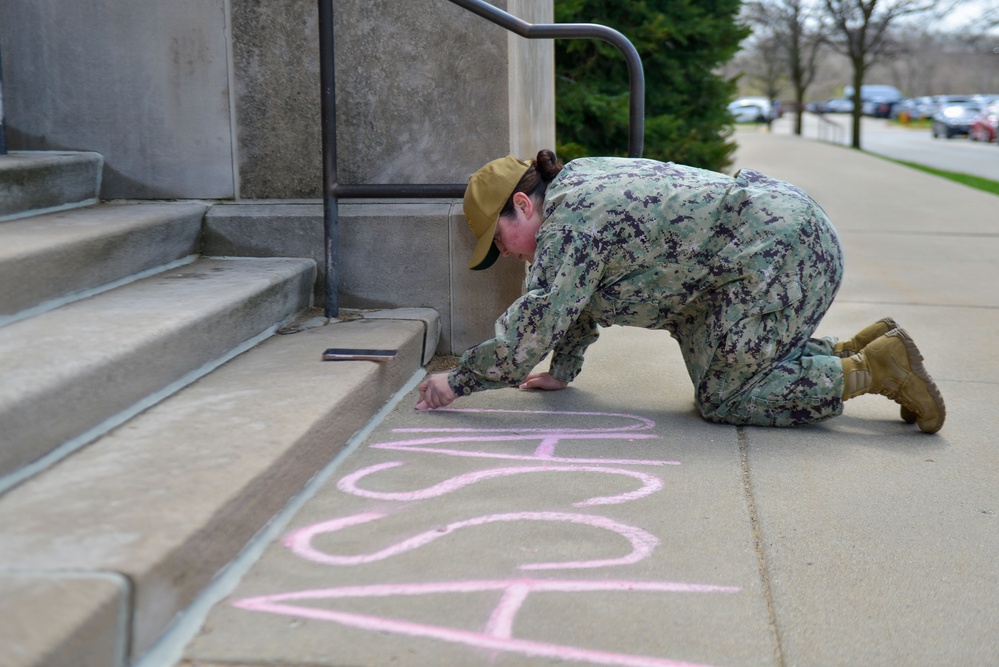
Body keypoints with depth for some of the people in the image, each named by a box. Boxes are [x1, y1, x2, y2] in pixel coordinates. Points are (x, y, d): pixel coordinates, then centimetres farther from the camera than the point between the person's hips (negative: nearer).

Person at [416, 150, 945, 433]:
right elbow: (575, 297, 24)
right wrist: (562, 373, 25)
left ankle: (874, 368, -4)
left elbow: (530, 329, -20)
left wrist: (456, 382, -9)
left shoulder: (569, 221, -16)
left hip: (776, 251, -10)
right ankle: (852, 350, 17)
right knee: (722, 370, 18)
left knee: (722, 399, -5)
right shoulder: (577, 182, 14)